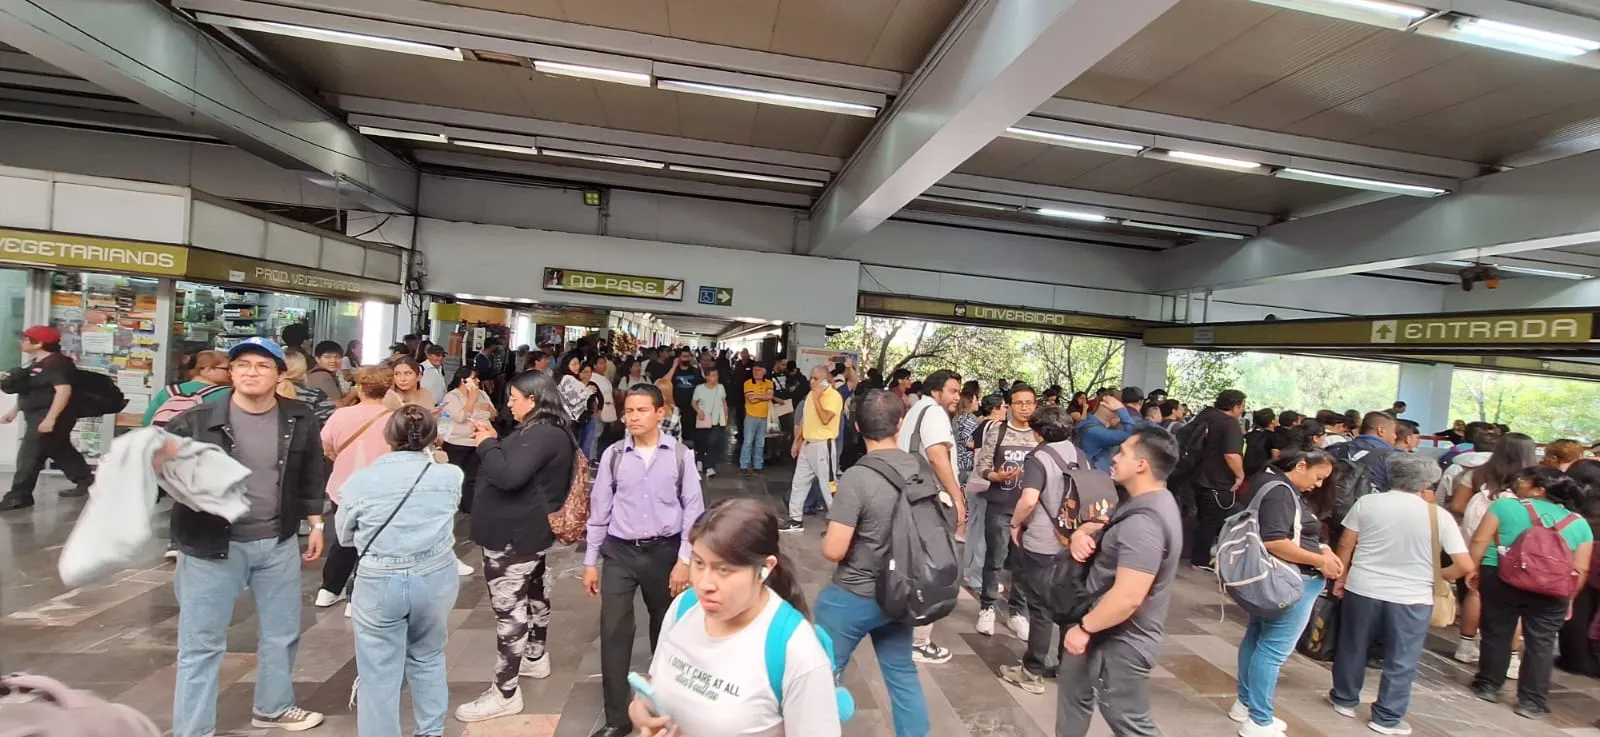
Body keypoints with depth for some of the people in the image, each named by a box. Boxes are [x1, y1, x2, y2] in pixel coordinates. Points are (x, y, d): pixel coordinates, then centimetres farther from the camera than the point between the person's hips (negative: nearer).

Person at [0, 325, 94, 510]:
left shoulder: (56, 363, -19)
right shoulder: (36, 363, 14)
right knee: (61, 451, 16)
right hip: (37, 415, 11)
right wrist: (15, 411, 22)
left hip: (49, 417, -11)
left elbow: (64, 390, -29)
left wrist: (50, 418, -32)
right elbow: (31, 391, 25)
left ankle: (18, 496, -1)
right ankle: (86, 481, 25)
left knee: (30, 455, -7)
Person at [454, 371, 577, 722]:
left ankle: (505, 694, 4)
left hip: (514, 535, -11)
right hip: (528, 531, 11)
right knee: (533, 592, 23)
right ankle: (536, 658, 41)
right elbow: (514, 467, 15)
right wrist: (494, 440, 3)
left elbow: (508, 475, -34)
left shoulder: (543, 435, -24)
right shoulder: (543, 431, 10)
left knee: (509, 608, -5)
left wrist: (487, 444, -18)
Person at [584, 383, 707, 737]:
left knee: (666, 628, 16)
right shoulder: (613, 455, -3)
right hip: (620, 552, 1)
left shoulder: (679, 455, -7)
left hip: (664, 550, 0)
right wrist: (591, 561, 4)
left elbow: (693, 510, -4)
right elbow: (599, 509, 2)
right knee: (613, 631, -2)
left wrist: (684, 559, -9)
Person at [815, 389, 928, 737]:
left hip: (851, 598, -5)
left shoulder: (857, 477, -24)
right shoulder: (922, 469, -5)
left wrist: (827, 537, -2)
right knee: (902, 673, 22)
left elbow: (833, 551, -23)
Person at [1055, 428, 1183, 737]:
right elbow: (1111, 531, 17)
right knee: (1074, 691, 24)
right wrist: (1083, 531, -7)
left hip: (1121, 641, -10)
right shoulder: (1149, 502, 3)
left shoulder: (1144, 522, -31)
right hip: (1110, 632, 10)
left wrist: (1084, 627, -20)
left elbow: (1128, 597, -34)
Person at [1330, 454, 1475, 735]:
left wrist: (1341, 577, 11)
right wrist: (1438, 575, 11)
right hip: (1411, 598, -1)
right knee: (1401, 661, 13)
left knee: (1352, 648, 17)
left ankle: (1344, 699, 32)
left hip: (1362, 589, 2)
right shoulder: (1439, 516, -6)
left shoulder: (1367, 502, -3)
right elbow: (1465, 566, -8)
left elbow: (1345, 545, 0)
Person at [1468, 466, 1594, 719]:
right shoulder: (1580, 523, 6)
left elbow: (1480, 540, -6)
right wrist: (1568, 598, 15)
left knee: (1496, 634, 10)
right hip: (1551, 591, 2)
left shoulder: (1505, 506, -4)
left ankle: (1488, 686, 20)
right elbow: (1580, 569, 6)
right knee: (1541, 644, 7)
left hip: (1501, 580, -2)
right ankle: (1532, 701, 10)